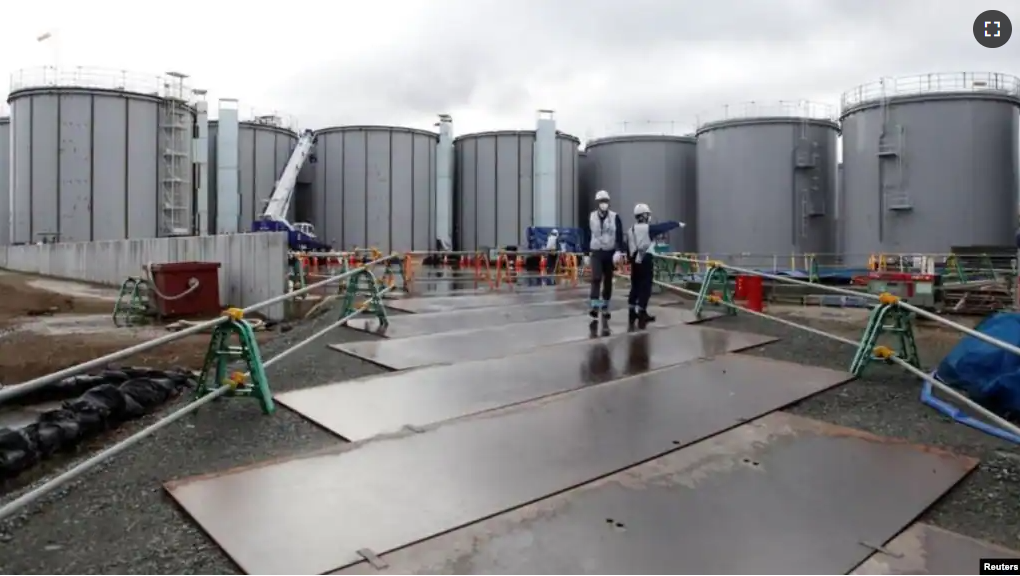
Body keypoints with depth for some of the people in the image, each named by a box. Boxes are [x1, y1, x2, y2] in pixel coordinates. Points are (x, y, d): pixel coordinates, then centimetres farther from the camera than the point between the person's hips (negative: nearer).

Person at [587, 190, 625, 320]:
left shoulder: (615, 217, -5)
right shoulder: (591, 217, 2)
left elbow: (620, 236, -8)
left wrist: (619, 251, -23)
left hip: (610, 253, 0)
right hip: (596, 252, 0)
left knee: (608, 281, 8)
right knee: (596, 278, -16)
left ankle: (605, 307, 20)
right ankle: (595, 306, -17)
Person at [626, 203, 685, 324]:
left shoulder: (630, 230, 9)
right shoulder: (648, 228, -10)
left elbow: (628, 248, 12)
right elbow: (664, 226, -2)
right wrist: (677, 224, 12)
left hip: (635, 261, 7)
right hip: (646, 260, -7)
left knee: (635, 285, 13)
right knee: (645, 286, -1)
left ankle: (632, 312, 18)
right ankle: (641, 312, -2)